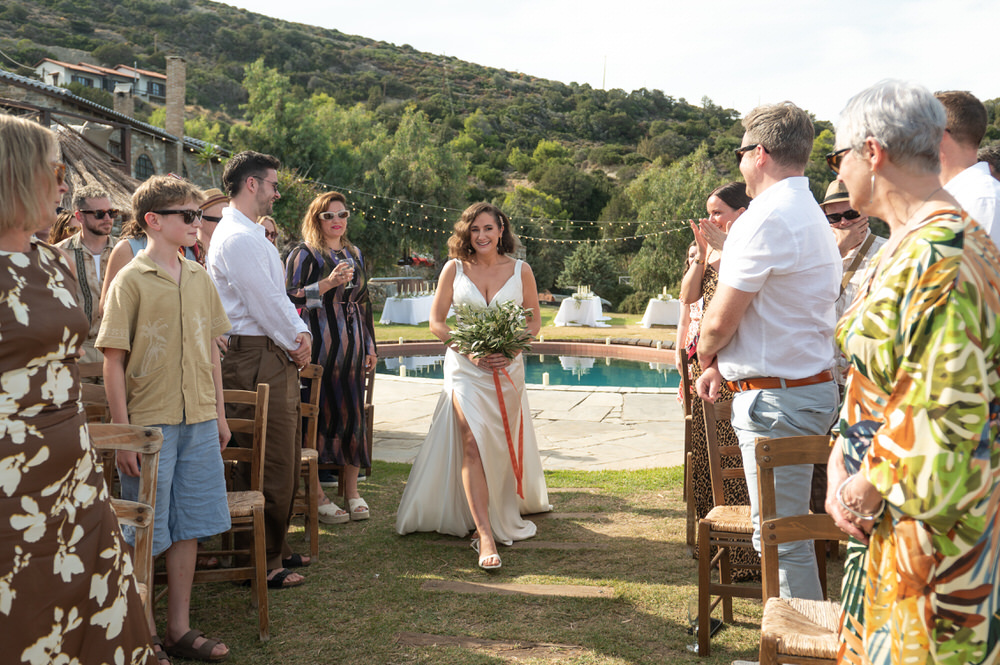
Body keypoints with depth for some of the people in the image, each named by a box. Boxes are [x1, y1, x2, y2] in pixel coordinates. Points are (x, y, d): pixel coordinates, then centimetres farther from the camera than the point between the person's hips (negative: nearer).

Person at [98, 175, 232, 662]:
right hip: (150, 424, -5)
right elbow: (113, 361, -9)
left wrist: (219, 415, 14)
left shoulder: (199, 278, 9)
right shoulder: (131, 281, -7)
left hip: (198, 422, 5)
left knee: (187, 528, 11)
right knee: (145, 535, 4)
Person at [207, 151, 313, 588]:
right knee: (272, 465, -6)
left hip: (277, 356, 11)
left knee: (287, 457, 17)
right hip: (255, 358, -11)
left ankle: (276, 549, 29)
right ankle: (264, 563, 5)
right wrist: (293, 345, -3)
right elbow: (263, 302, -16)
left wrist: (300, 333, 2)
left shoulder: (253, 235, 19)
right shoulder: (237, 237, -15)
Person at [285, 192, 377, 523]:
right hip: (319, 347, -5)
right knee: (317, 413, -5)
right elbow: (290, 298, -9)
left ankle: (351, 490, 14)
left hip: (352, 347, 6)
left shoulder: (355, 255, 18)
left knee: (353, 413, 5)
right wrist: (329, 283, -19)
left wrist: (370, 345, 18)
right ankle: (316, 494, 2)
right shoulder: (304, 254, 0)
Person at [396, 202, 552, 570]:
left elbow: (534, 322, 8)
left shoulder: (521, 270, 4)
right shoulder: (454, 269, 3)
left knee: (503, 444, 11)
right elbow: (436, 322, 3)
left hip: (507, 369, 2)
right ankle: (485, 535, -19)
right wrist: (468, 349, -12)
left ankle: (507, 511, 36)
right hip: (465, 367, -2)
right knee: (472, 442, -16)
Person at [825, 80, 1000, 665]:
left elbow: (941, 419, -26)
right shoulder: (908, 247, 11)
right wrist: (844, 466, 4)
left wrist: (865, 489, -14)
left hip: (936, 529, -10)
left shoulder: (938, 258, -22)